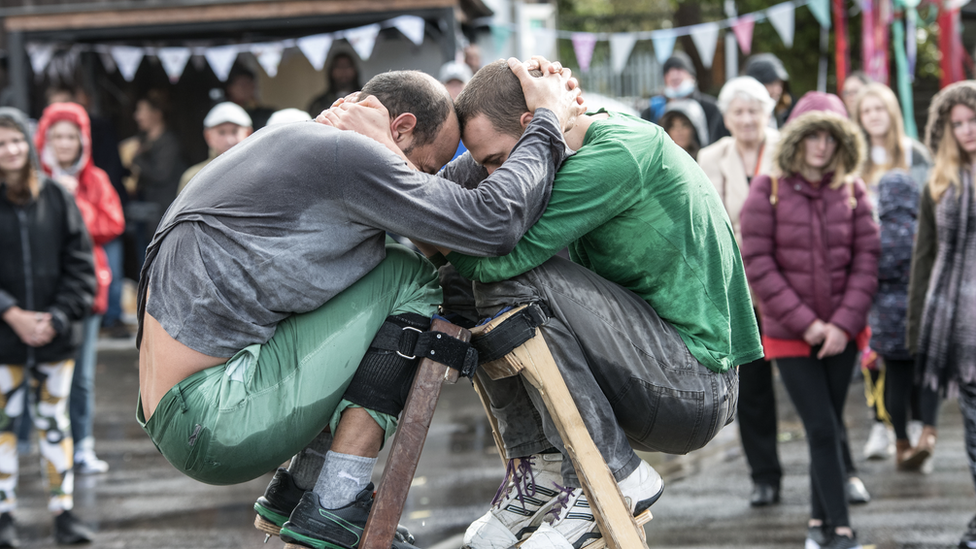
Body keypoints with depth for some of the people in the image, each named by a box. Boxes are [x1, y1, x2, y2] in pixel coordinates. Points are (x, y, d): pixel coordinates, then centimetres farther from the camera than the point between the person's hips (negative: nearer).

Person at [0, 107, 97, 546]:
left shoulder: (56, 198, 2)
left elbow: (80, 265, 3)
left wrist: (57, 317, -8)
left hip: (56, 337, 2)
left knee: (54, 420, 9)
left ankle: (63, 511, 14)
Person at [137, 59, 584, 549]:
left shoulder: (286, 144, 20)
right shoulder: (341, 152, -12)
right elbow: (493, 224, -14)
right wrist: (549, 123, 0)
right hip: (214, 427, -11)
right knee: (407, 283, -3)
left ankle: (295, 491, 17)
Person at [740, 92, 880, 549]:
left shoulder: (851, 190, 1)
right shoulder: (769, 190, -6)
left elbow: (867, 258, 0)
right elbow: (756, 262, -9)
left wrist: (844, 323, -10)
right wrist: (805, 322, -12)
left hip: (841, 333, 3)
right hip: (789, 334, -3)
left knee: (830, 428, 9)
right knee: (823, 430, -7)